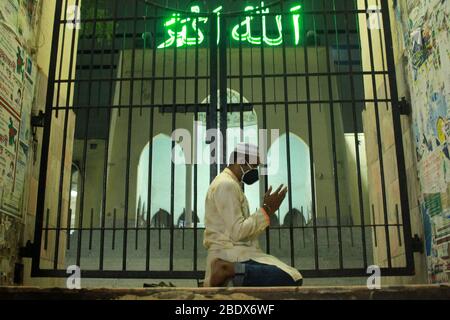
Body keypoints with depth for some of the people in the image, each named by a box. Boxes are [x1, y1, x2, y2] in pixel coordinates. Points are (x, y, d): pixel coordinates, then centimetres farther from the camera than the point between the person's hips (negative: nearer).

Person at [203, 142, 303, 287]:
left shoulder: (229, 184, 21)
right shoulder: (226, 184, -11)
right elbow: (238, 232, -18)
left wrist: (266, 208, 12)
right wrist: (266, 210, -11)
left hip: (235, 253, 10)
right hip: (232, 255, -10)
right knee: (293, 278, -22)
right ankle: (229, 270, -18)